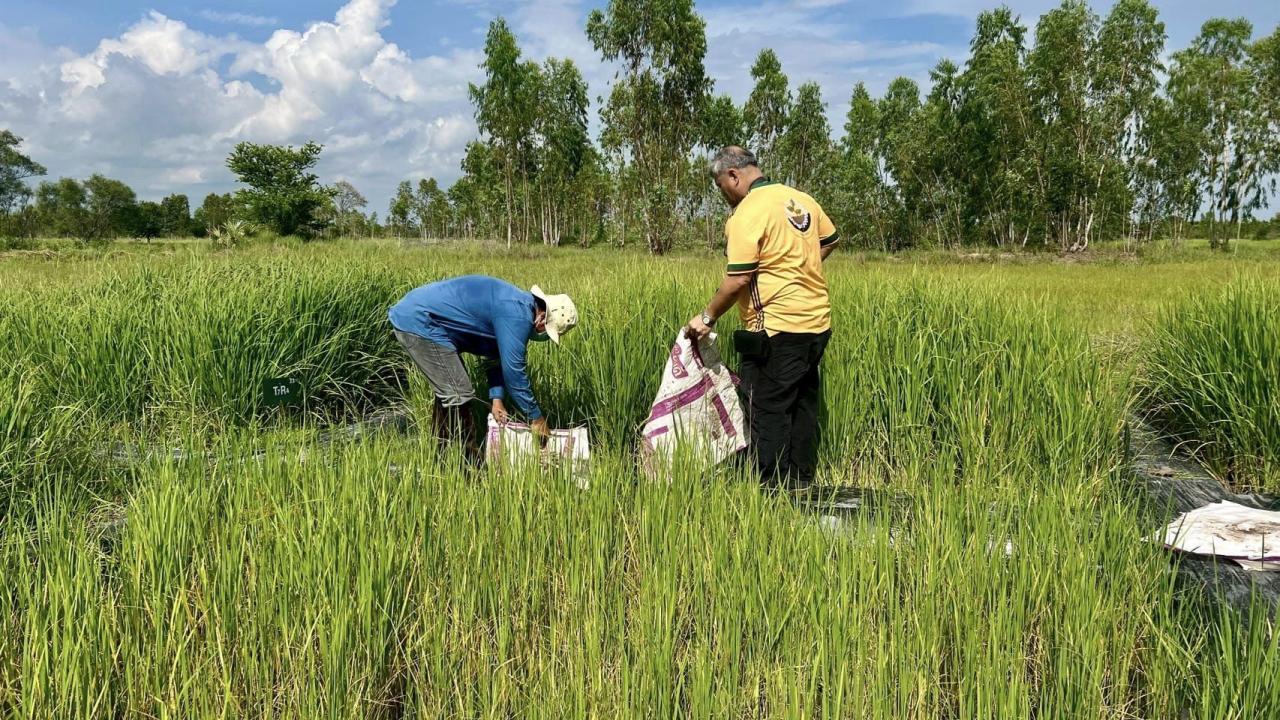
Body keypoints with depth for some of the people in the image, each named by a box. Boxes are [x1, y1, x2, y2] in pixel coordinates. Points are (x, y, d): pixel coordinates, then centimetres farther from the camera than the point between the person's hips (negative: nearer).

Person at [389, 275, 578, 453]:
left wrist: (496, 397, 8)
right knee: (458, 395, -8)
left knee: (448, 391, 19)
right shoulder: (517, 315, -20)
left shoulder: (517, 305, 11)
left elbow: (495, 357, 18)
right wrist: (536, 417, -8)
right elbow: (513, 369, -18)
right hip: (419, 323, -11)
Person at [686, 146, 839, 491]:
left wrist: (708, 317, -8)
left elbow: (738, 279, -19)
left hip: (777, 329, -9)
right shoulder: (801, 199, 9)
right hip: (818, 323, 9)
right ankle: (802, 481, 28)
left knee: (767, 411, 2)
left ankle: (774, 488, 8)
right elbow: (830, 240, 23)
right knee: (803, 407, 18)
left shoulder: (747, 214, -15)